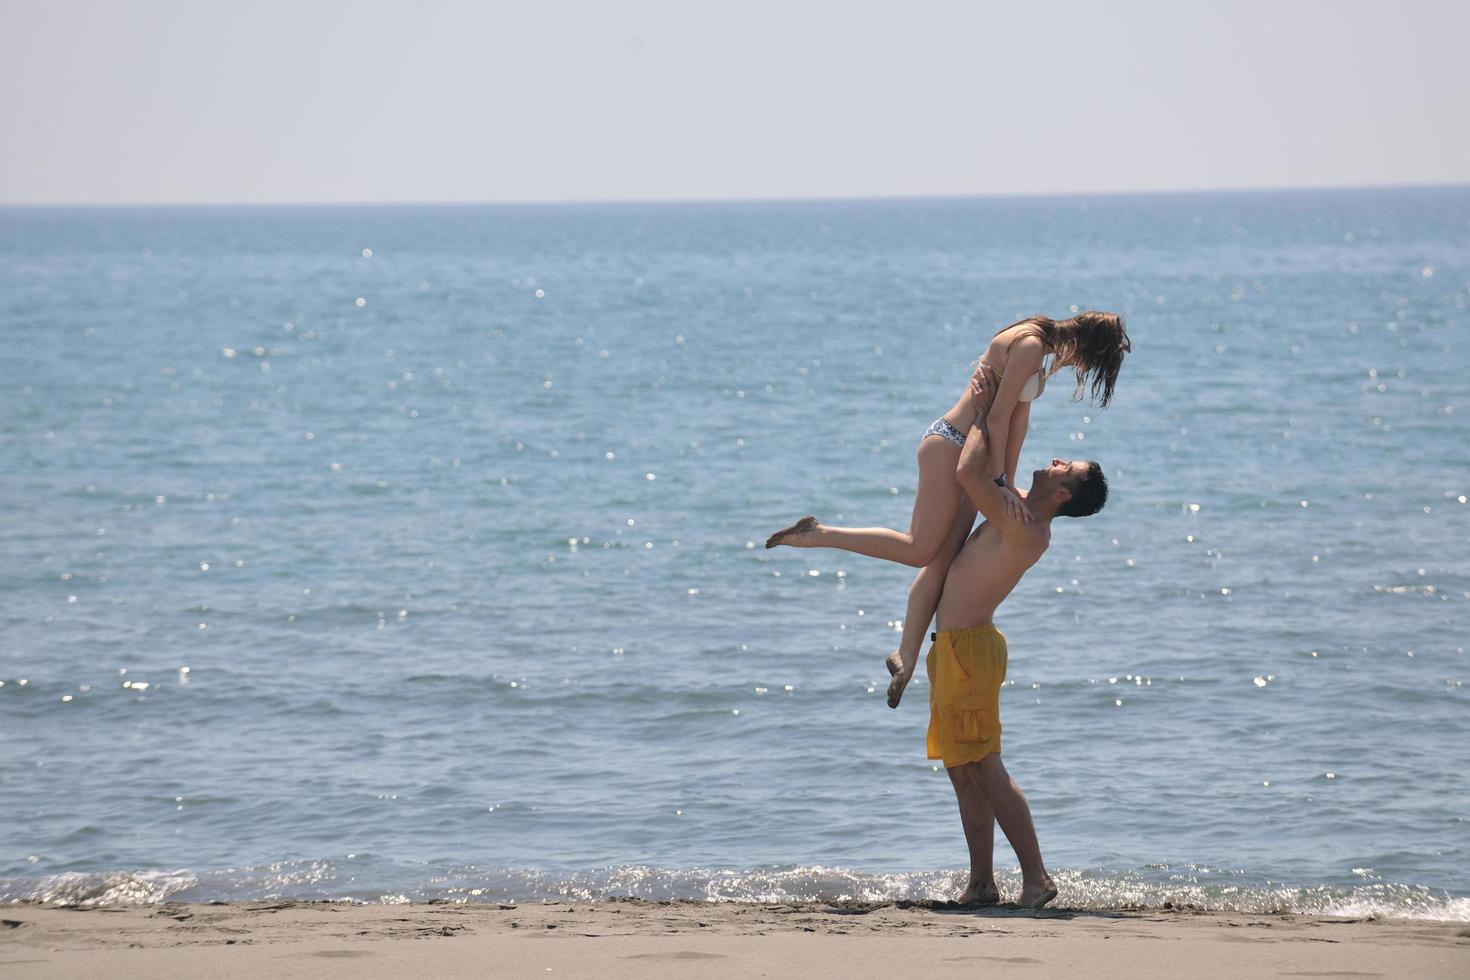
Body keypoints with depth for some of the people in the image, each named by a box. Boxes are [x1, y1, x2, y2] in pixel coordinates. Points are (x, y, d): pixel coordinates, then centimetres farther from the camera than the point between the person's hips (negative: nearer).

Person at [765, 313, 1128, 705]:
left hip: (970, 453, 10)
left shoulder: (1042, 347, 13)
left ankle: (906, 655, 14)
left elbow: (1019, 418, 16)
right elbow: (998, 416, -20)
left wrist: (1006, 482, 14)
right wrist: (1001, 482, -17)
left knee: (942, 560, 9)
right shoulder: (1031, 346, -17)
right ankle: (818, 535, -3)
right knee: (920, 550, -9)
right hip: (950, 445, -10)